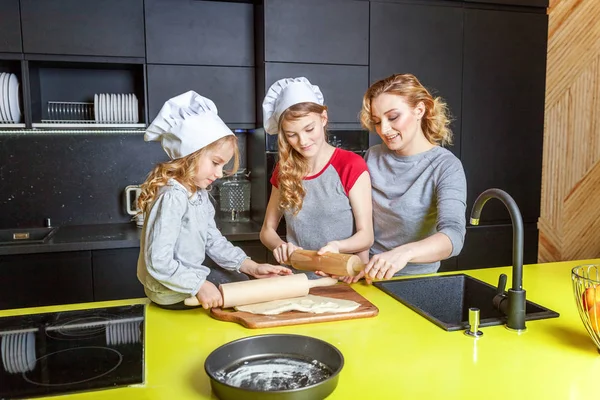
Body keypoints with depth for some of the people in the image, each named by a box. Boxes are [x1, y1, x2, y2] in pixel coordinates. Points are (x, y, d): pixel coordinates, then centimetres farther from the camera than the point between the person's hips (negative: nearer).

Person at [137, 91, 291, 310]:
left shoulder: (199, 193, 3)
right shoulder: (172, 197, -27)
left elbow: (214, 241, 4)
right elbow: (158, 262, -30)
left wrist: (252, 267, -2)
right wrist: (199, 286, -31)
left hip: (191, 276, 9)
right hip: (173, 291, -9)